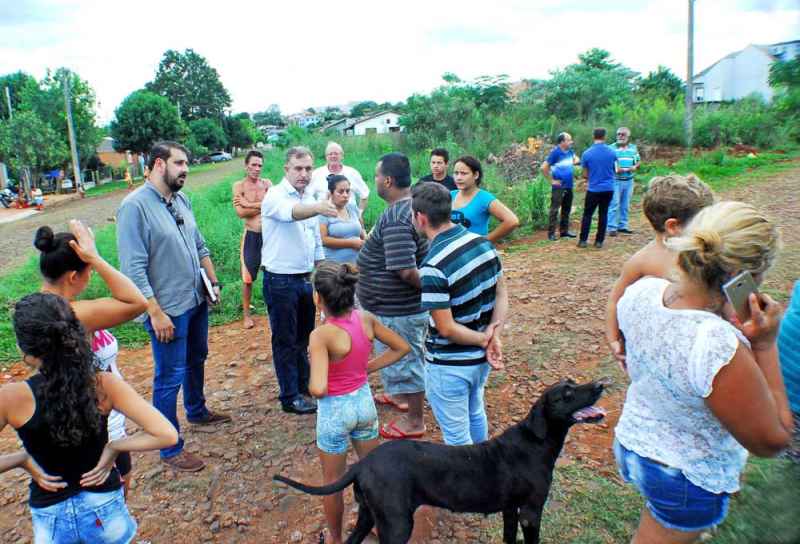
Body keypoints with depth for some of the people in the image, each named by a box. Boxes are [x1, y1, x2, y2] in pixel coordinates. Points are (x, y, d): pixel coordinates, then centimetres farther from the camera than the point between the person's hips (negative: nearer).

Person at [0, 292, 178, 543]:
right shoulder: (104, 385, -20)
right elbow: (166, 434, -25)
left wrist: (22, 459, -6)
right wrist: (113, 447, -13)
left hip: (51, 519, 0)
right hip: (106, 511, 1)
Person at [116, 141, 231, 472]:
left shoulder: (182, 200, 6)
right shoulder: (135, 206, -18)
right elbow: (134, 270, -21)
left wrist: (213, 281, 12)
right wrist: (156, 313, -21)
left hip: (196, 300, 8)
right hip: (168, 309, -8)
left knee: (196, 360, 25)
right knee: (170, 377, 3)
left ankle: (197, 412, 49)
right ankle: (171, 450, 18)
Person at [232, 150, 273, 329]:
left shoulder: (267, 183, 3)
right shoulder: (239, 186, -4)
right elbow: (241, 212, -17)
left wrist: (249, 204, -16)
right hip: (251, 236, -2)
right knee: (247, 277, 7)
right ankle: (246, 314, 21)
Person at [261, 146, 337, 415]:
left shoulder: (310, 200, 10)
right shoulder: (275, 196, -13)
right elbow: (290, 212, -38)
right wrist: (318, 208, -57)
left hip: (306, 279, 7)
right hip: (280, 280, -7)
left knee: (303, 338, 18)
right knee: (285, 341, 4)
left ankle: (304, 387, 33)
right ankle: (290, 397, 16)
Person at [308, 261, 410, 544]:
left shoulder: (321, 335, -29)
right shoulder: (366, 319, -12)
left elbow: (318, 389, -37)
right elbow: (402, 348, -1)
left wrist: (314, 390, -13)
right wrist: (366, 368, 1)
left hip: (335, 411, -5)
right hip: (365, 401, 5)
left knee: (334, 482, 20)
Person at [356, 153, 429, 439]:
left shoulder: (395, 219, -30)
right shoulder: (413, 206, 3)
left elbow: (405, 270, -35)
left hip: (397, 311, -10)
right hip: (404, 305, 10)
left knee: (404, 360, 7)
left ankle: (414, 422, 26)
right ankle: (400, 396, 51)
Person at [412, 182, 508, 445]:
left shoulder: (433, 267, -28)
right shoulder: (484, 243, -5)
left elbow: (446, 328, -24)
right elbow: (502, 295, 0)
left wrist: (483, 339, -10)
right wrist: (494, 339, -8)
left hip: (449, 365, -8)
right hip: (481, 358, 8)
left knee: (457, 436, 13)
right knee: (475, 414, 31)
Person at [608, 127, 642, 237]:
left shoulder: (633, 148, 12)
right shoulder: (611, 148, -3)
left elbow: (639, 161, 17)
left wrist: (635, 166, -5)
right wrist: (615, 168, -22)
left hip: (629, 181, 5)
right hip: (615, 181, -5)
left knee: (625, 205, 11)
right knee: (614, 204, -8)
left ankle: (622, 226, 20)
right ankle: (612, 228, -5)